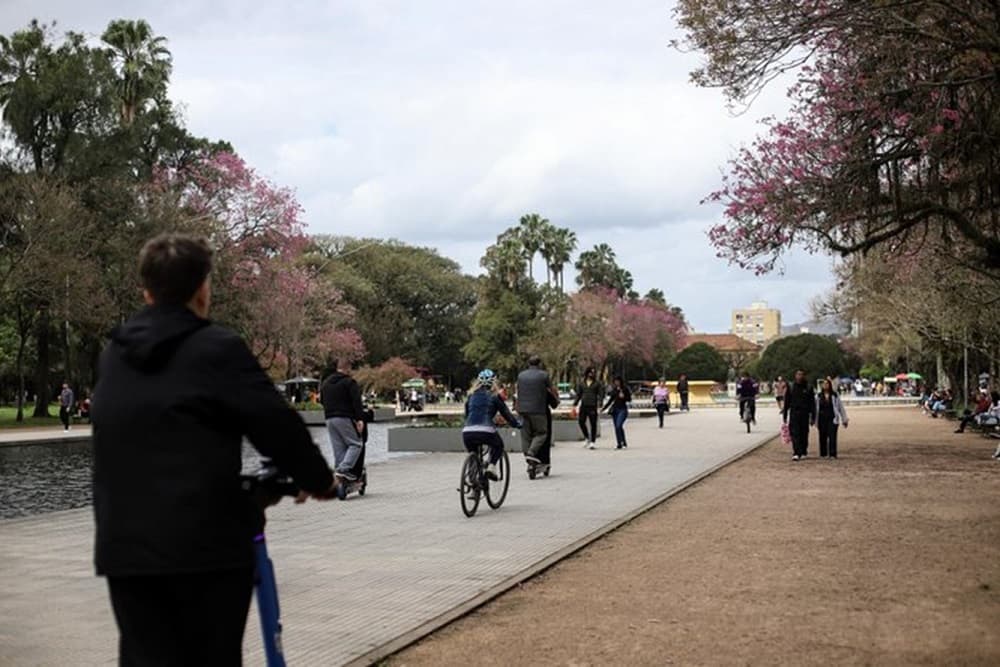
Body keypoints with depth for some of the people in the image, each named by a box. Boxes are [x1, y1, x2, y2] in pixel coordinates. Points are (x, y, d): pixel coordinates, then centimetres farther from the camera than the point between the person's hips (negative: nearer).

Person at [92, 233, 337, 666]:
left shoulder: (114, 355, 11)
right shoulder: (217, 348, -9)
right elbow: (277, 425, -11)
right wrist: (318, 479, 7)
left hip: (124, 545, 5)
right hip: (206, 544, -5)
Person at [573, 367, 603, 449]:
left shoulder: (597, 384, 7)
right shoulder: (581, 384, 15)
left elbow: (600, 395, 0)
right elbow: (578, 395, 16)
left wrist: (599, 405, -13)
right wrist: (574, 405, 6)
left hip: (592, 406, -3)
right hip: (583, 406, 3)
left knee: (593, 424, -3)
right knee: (581, 422, -1)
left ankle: (593, 442, 2)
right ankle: (587, 438, 21)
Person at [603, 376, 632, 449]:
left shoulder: (625, 389, -1)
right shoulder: (614, 390, 12)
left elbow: (629, 399, 2)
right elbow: (610, 400, 19)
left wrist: (623, 396, -16)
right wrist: (603, 408, 15)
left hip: (622, 409, -6)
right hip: (614, 409, 6)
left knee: (619, 426, -19)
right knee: (617, 427, 3)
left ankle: (621, 444, -14)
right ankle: (624, 443, 10)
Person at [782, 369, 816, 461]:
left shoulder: (808, 388, 4)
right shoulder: (791, 387, 6)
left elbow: (812, 404, 5)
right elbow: (786, 402, 8)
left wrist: (813, 417, 1)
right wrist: (784, 415, 5)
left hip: (805, 413, 0)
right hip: (794, 413, 0)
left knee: (804, 434, 5)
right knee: (795, 434, -9)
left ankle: (803, 452, 18)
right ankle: (796, 453, -13)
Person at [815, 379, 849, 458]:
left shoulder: (835, 395, 4)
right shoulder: (818, 396, 7)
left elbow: (841, 407, 8)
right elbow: (815, 408, 7)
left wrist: (844, 420, 8)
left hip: (832, 419, -2)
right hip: (822, 419, 2)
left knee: (832, 437, -9)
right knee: (823, 437, 3)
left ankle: (832, 454, -7)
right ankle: (823, 454, 13)